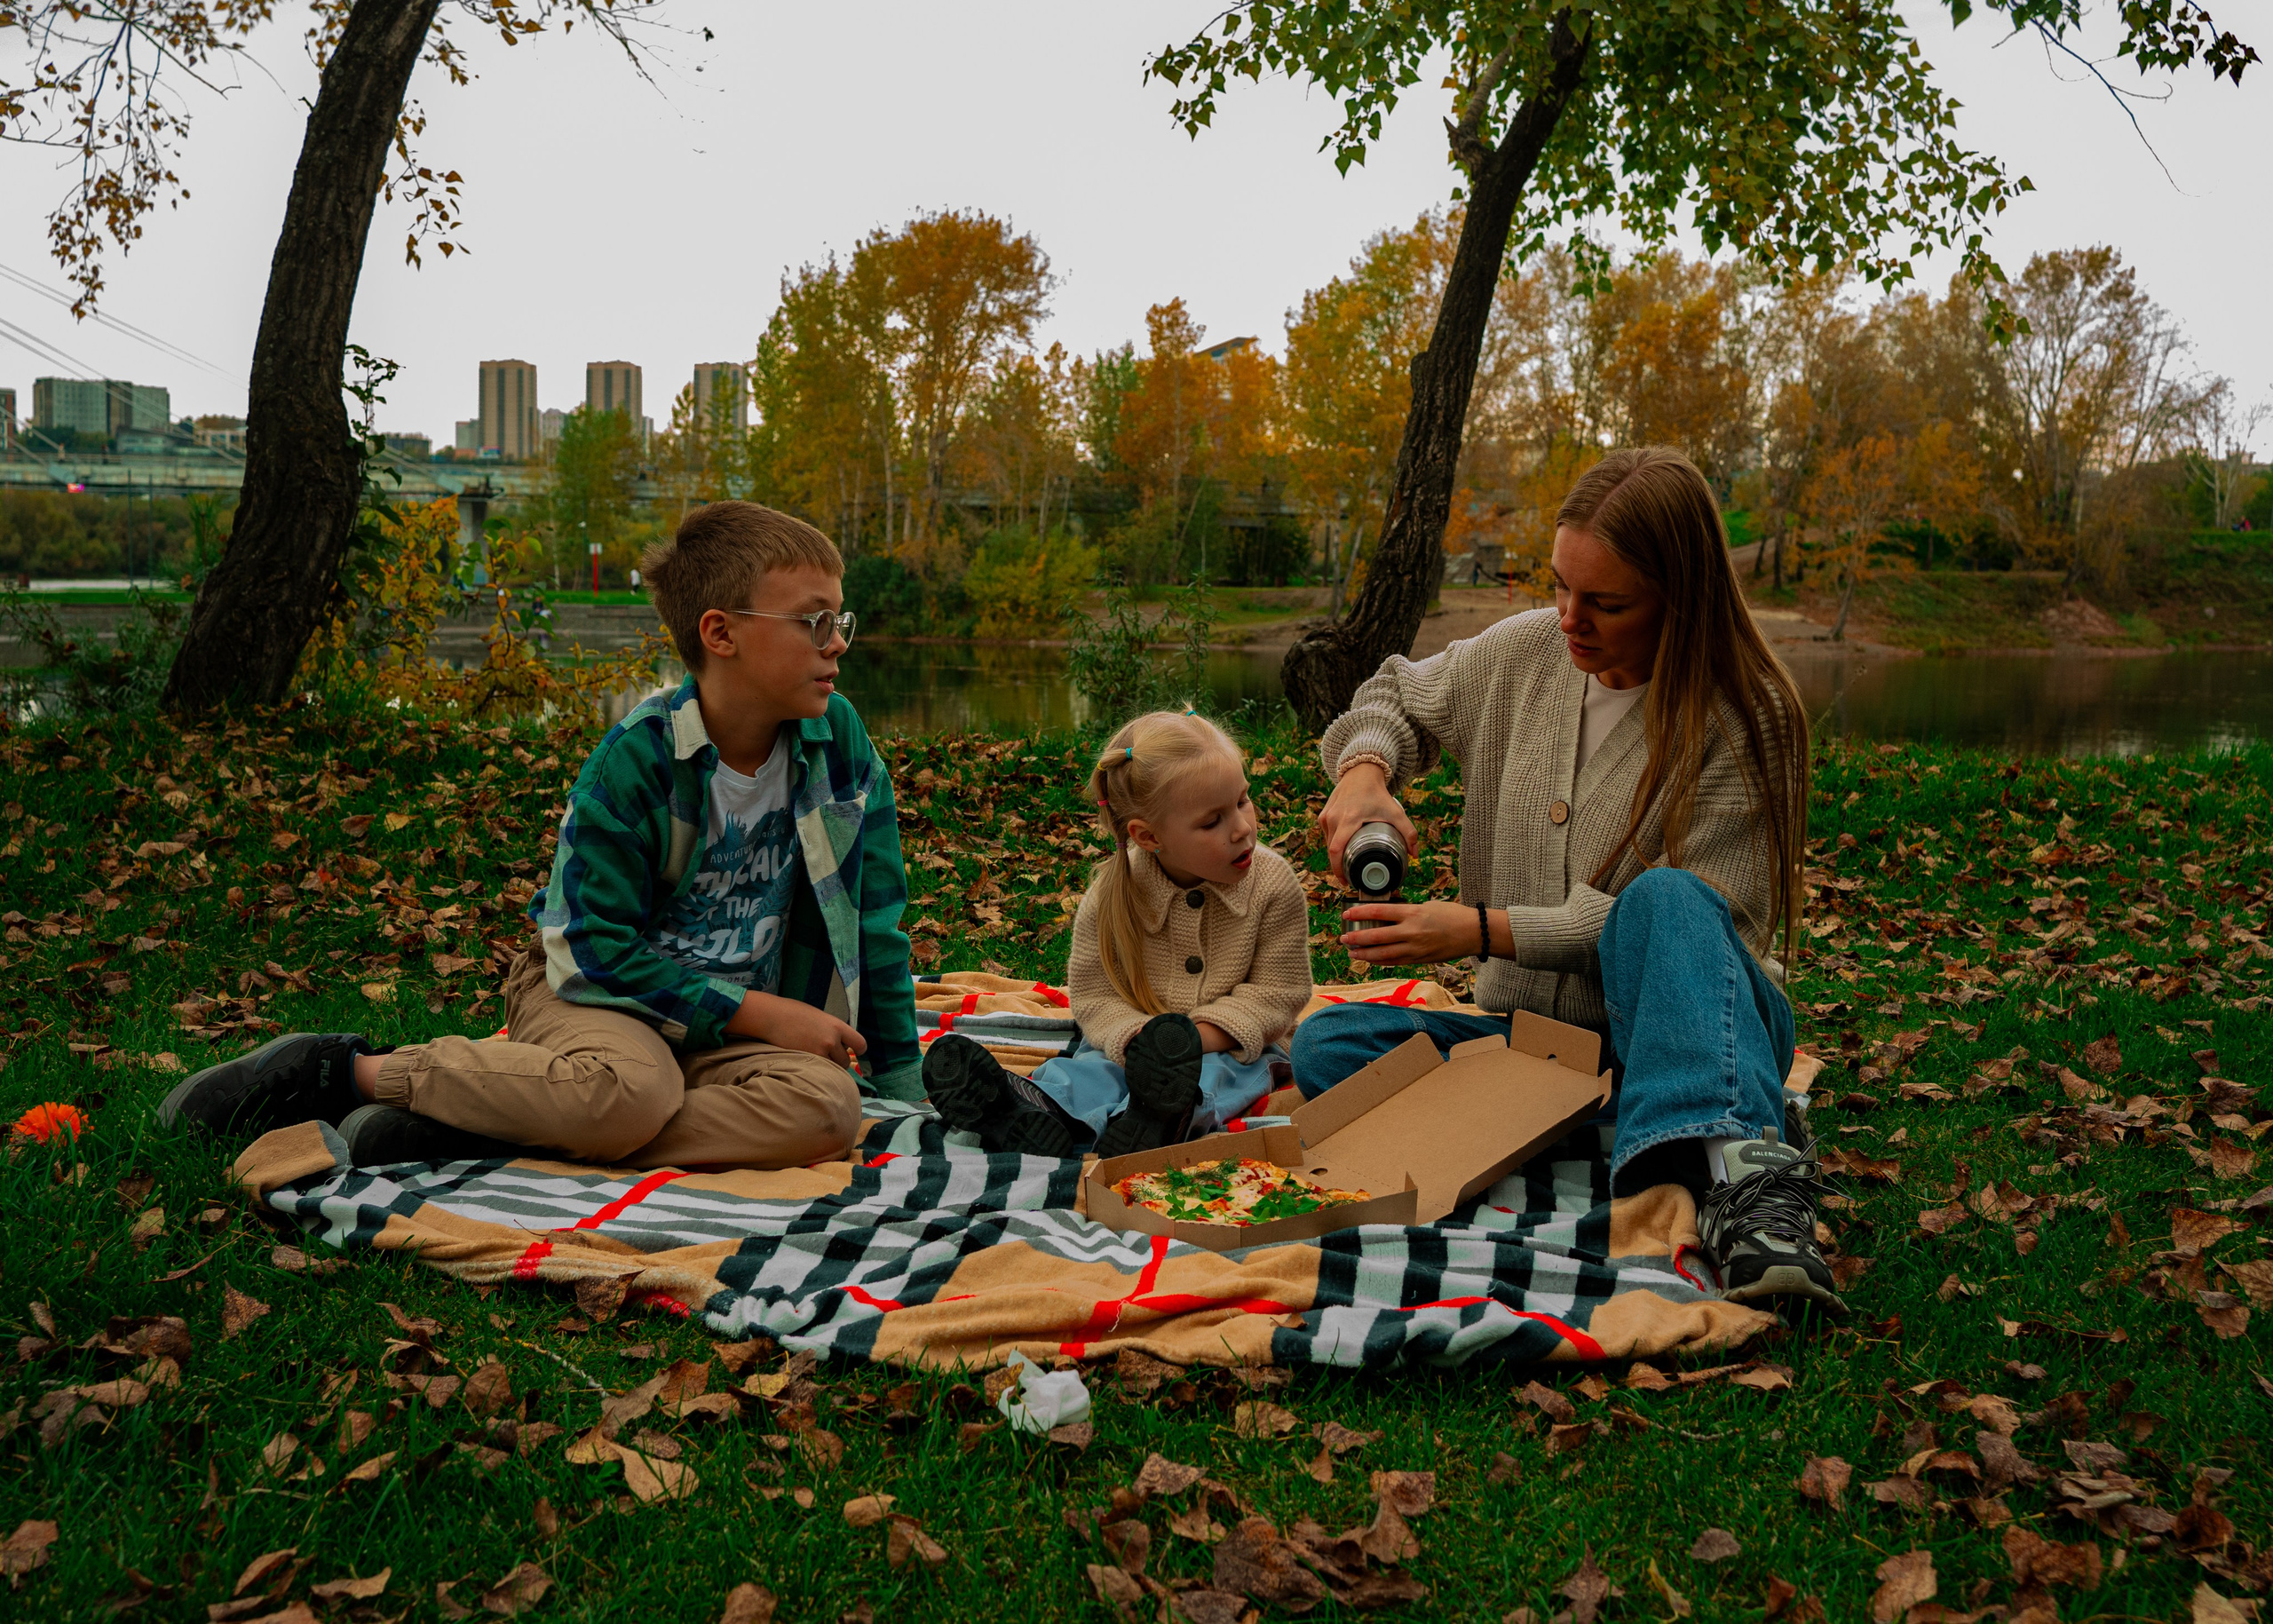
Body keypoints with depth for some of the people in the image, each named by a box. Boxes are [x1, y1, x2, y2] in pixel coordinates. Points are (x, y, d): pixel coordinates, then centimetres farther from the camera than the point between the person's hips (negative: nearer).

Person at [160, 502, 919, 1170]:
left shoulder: (839, 740, -5)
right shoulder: (635, 757, -16)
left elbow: (874, 918, 3)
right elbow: (602, 942, -15)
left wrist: (897, 1077, 3)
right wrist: (758, 1012, -20)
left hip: (732, 1024, 4)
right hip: (594, 989, -4)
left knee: (829, 1108, -30)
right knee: (634, 1089, -40)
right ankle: (348, 1069, -16)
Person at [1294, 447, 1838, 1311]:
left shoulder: (1745, 717, -12)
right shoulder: (1527, 650, 3)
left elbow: (1690, 919, -15)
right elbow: (1398, 698, 19)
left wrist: (1485, 930, -20)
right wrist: (1364, 771, -6)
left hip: (1692, 1032, -5)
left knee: (1664, 902, -36)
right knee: (1325, 1045, -20)